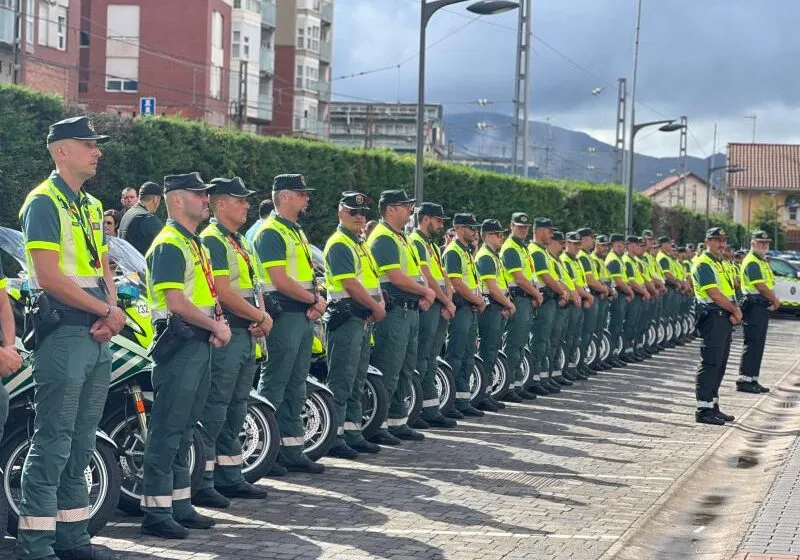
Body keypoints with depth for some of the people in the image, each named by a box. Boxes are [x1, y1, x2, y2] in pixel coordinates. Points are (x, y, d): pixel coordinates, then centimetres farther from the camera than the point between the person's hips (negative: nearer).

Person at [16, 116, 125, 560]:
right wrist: (108, 311, -12)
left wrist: (111, 312, -1)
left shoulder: (91, 205, 18)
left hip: (97, 336, 9)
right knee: (52, 442, -8)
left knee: (81, 444, 12)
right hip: (63, 334, -9)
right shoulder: (44, 202, -9)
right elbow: (49, 277, -17)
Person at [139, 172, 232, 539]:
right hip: (179, 344, -10)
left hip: (200, 344, 10)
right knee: (167, 428, -8)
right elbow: (177, 302, -20)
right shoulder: (169, 245, -12)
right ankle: (156, 511, -6)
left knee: (184, 428, 13)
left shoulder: (195, 244, 19)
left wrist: (219, 323, 5)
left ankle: (180, 505, 20)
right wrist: (215, 327, -12)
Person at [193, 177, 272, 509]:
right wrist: (259, 318, -11)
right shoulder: (212, 241, -12)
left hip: (246, 334, 10)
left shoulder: (240, 242, 19)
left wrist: (264, 315, 0)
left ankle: (230, 477, 21)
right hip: (225, 334, -10)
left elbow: (254, 285, 19)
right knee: (214, 408, -8)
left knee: (236, 409, 13)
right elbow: (224, 292, -19)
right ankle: (201, 483, -5)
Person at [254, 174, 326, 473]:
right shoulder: (271, 233, -11)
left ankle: (292, 451, 16)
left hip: (305, 316, 10)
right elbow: (281, 281, -18)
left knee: (296, 387, 11)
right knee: (274, 386, -6)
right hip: (284, 316, -10)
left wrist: (317, 302, 1)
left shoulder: (298, 232, 19)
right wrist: (314, 299, -10)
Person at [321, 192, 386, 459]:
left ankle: (352, 433, 19)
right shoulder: (339, 244, -11)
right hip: (346, 318, -10)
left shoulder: (359, 244, 20)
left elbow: (371, 279, 22)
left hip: (363, 320, 10)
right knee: (341, 381, -9)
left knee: (357, 381, 13)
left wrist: (379, 304, 4)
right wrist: (376, 307, -11)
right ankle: (334, 438, -8)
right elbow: (350, 284, -18)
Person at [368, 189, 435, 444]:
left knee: (405, 369, 14)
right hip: (394, 311, -10)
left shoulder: (400, 237, 19)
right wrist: (426, 291, -8)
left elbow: (416, 271, 20)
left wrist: (425, 293, 0)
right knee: (388, 371, -9)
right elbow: (396, 277, -20)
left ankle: (398, 422, 21)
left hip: (410, 311, 10)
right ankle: (377, 426, -5)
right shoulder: (383, 238, -13)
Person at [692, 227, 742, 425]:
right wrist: (735, 311, -8)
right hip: (713, 318, -10)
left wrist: (735, 312, -2)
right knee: (710, 363, -10)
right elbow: (714, 294, -18)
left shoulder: (720, 264, 20)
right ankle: (704, 409, -10)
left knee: (720, 365, 11)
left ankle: (713, 406, 17)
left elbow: (729, 292, 16)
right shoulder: (703, 264, -10)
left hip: (725, 319, 10)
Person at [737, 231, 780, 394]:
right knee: (752, 344, -10)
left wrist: (774, 300, 1)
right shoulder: (752, 262, -13)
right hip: (754, 305, -10)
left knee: (758, 345, 11)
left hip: (763, 307, 10)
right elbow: (760, 286, -19)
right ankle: (743, 381, -9)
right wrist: (775, 301, -7)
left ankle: (753, 380, 15)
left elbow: (769, 284, 18)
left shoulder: (763, 261, 20)